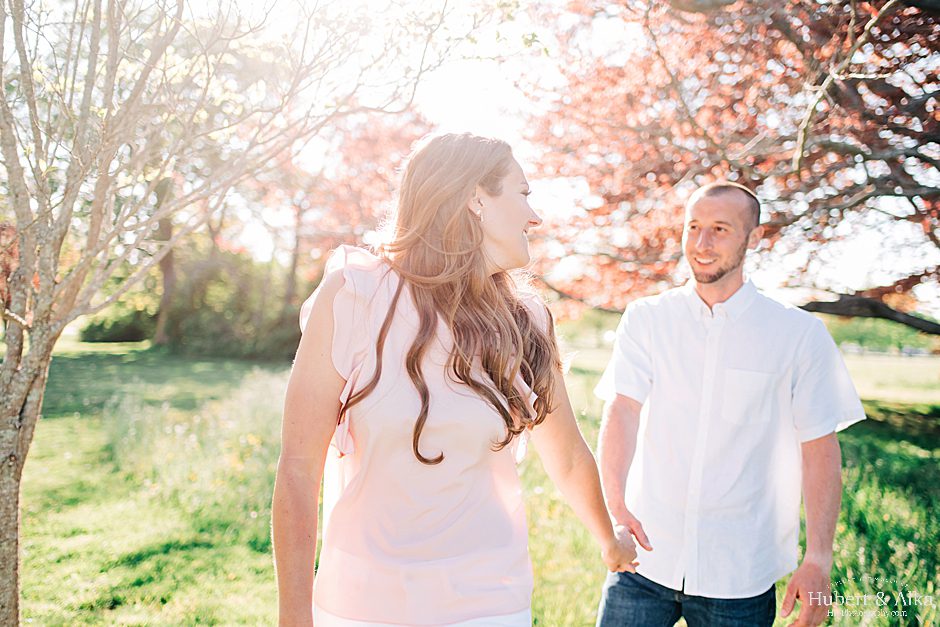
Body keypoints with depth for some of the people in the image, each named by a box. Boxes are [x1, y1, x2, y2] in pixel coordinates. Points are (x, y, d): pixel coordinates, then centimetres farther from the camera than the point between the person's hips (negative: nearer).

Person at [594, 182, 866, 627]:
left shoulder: (800, 334, -1)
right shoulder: (645, 319, 2)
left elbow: (819, 448, -1)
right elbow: (621, 410, -10)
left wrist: (818, 560, -7)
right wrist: (614, 502, -26)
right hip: (646, 554, 1)